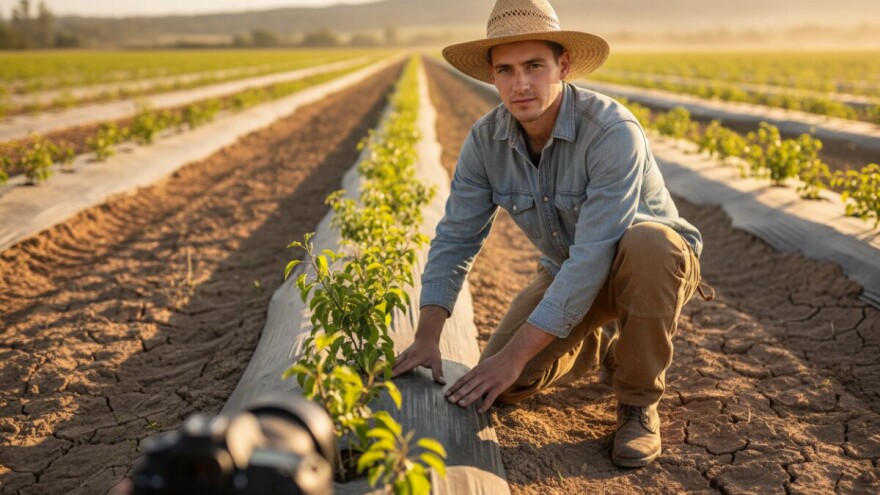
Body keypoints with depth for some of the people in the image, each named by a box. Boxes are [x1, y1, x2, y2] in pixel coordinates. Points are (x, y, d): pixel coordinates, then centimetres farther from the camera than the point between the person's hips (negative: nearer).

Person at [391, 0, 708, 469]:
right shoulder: (485, 140, -15)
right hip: (567, 271, 5)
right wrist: (427, 337, -24)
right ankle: (600, 349, 20)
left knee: (647, 245, -41)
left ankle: (638, 402, -17)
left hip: (656, 261, -4)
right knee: (505, 387, -12)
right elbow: (456, 237, -12)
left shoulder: (612, 131, -34)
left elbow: (594, 255, -38)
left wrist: (516, 353, -38)